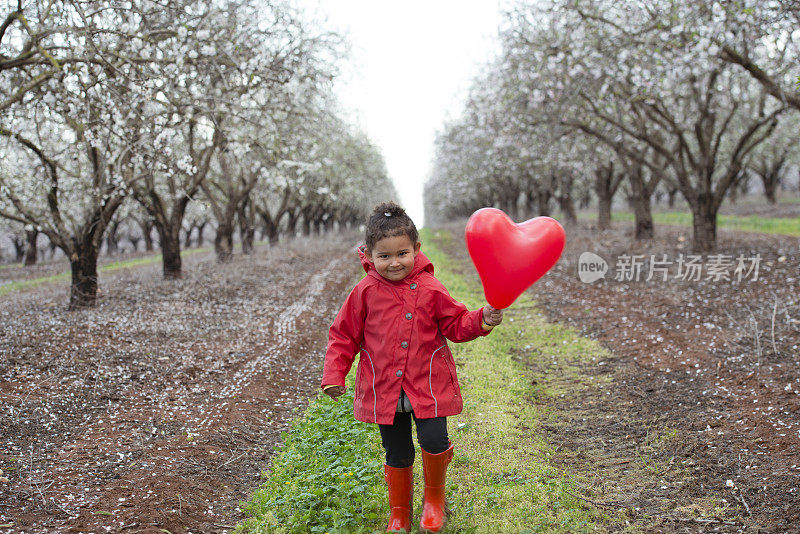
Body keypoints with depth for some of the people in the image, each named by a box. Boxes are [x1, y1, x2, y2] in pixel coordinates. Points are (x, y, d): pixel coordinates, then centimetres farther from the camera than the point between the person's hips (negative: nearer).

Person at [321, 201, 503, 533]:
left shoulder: (430, 289, -5)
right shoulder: (365, 293, -4)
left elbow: (456, 325, 0)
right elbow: (344, 335, 4)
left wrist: (481, 320, -19)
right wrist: (334, 375, -3)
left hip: (428, 385, -1)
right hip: (384, 390, 1)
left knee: (434, 441, -12)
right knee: (397, 454, 11)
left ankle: (434, 496, 21)